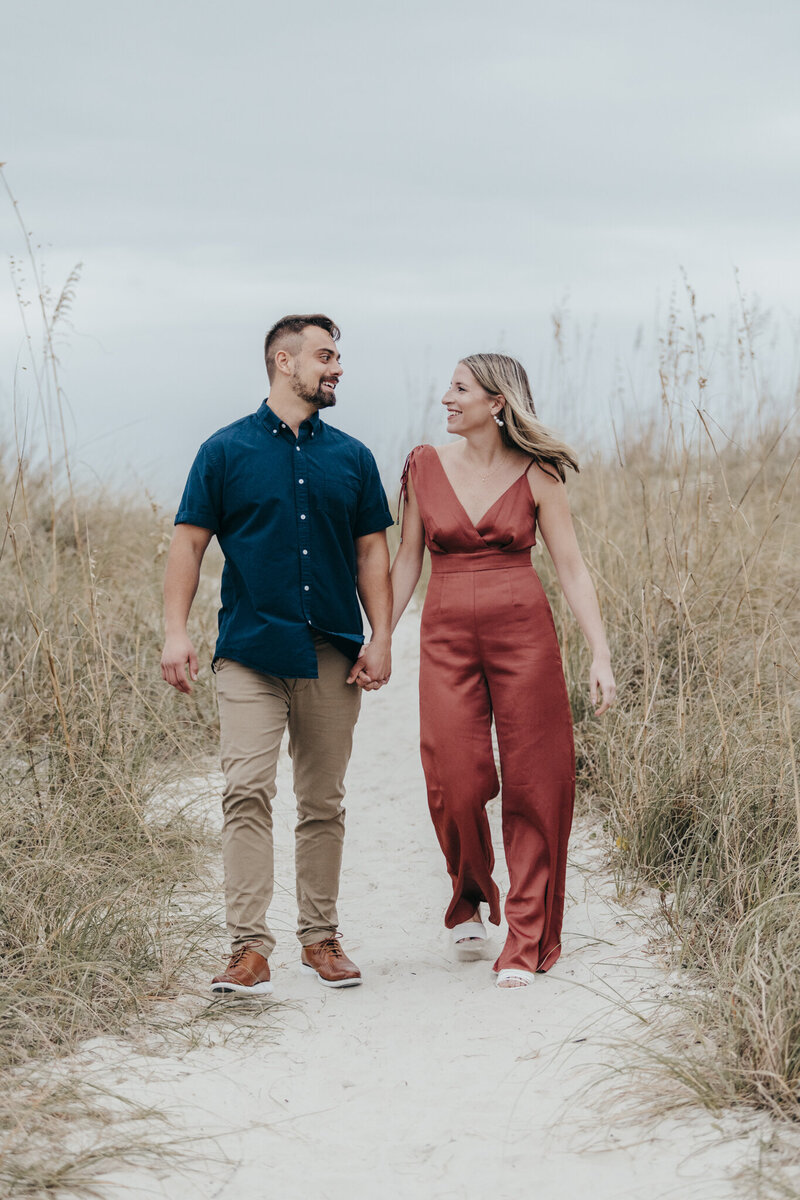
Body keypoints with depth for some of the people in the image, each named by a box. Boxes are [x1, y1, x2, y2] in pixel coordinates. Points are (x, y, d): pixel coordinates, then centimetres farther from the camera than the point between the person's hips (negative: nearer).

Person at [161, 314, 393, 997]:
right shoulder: (227, 451, 4)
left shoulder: (352, 458, 13)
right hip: (251, 652, -3)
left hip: (332, 655, 3)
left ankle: (320, 939, 17)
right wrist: (176, 631, -7)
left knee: (323, 804, 7)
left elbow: (372, 552, 13)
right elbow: (190, 543, 3)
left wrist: (381, 638, 3)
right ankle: (249, 947, -11)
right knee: (248, 793, -12)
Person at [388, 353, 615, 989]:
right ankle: (470, 899, 26)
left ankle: (526, 942, 9)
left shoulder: (537, 476, 0)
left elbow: (572, 567, -1)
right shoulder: (426, 465, 5)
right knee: (456, 787, -5)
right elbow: (408, 560, 11)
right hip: (448, 641, 1)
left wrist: (601, 655, -8)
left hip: (524, 635, -1)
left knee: (532, 790, -1)